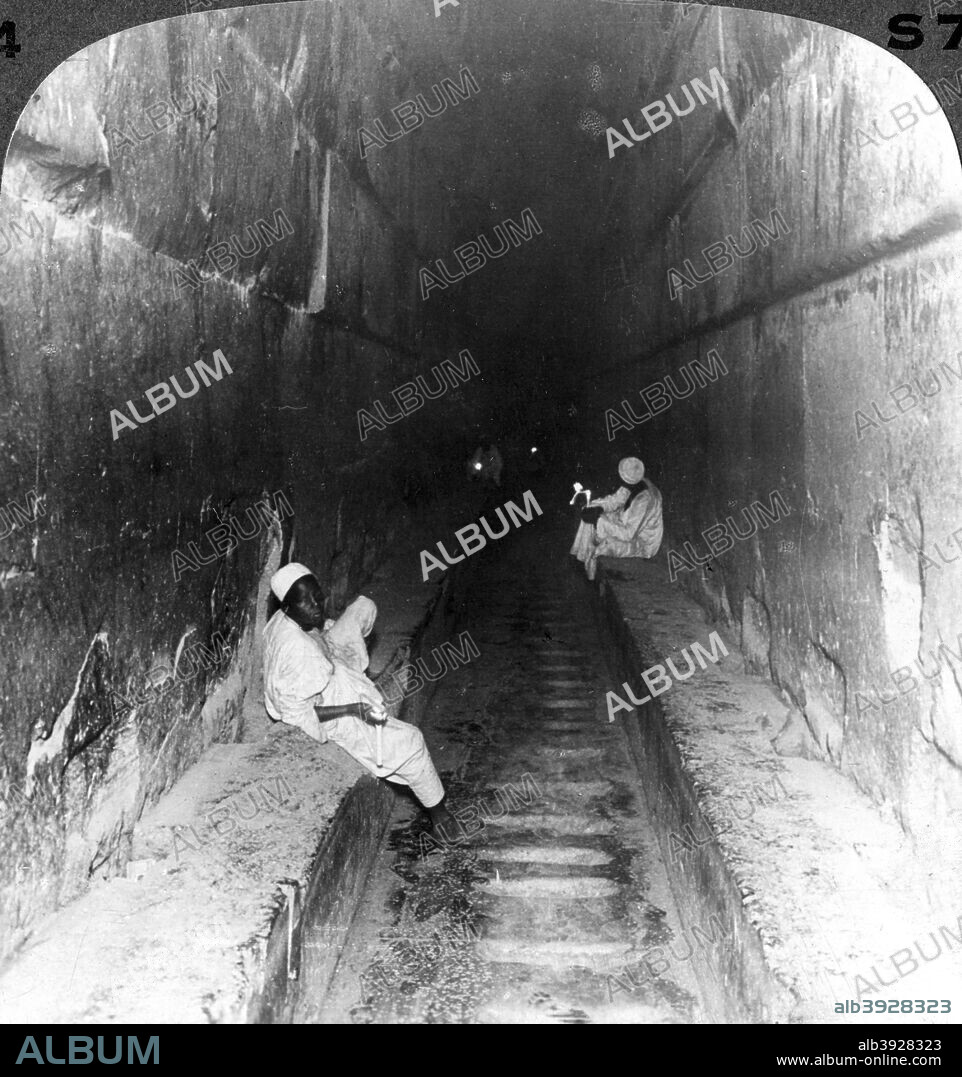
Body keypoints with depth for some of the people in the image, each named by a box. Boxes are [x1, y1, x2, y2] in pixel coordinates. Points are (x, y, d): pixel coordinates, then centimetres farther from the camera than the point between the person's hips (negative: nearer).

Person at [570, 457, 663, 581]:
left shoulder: (643, 502, -41)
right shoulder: (637, 483, -17)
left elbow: (627, 534, -36)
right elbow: (616, 500, -1)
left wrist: (598, 520, -33)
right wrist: (598, 508, -19)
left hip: (642, 544, -8)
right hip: (633, 524, 8)